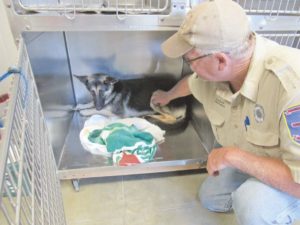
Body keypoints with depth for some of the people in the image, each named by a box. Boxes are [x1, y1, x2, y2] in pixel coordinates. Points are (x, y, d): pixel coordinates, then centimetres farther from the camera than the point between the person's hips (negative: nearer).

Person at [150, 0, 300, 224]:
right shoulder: (215, 70, -19)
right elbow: (191, 82, 7)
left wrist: (233, 155, -36)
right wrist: (167, 96, 26)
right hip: (250, 159, 6)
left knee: (252, 204, -32)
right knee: (211, 198, 14)